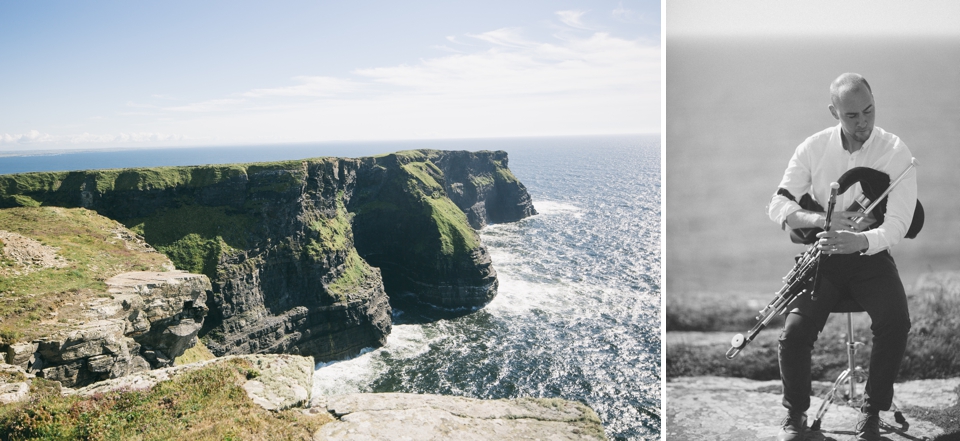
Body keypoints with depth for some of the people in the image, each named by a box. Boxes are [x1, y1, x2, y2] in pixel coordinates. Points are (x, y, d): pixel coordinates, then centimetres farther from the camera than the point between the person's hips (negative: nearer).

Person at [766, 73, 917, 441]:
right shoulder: (813, 148, -3)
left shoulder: (896, 152, -8)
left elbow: (897, 225, -16)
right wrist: (822, 220, -26)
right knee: (794, 333, -20)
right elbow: (777, 206, -7)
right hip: (824, 255, 1)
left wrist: (859, 240, -38)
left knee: (896, 325, -27)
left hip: (871, 255, 0)